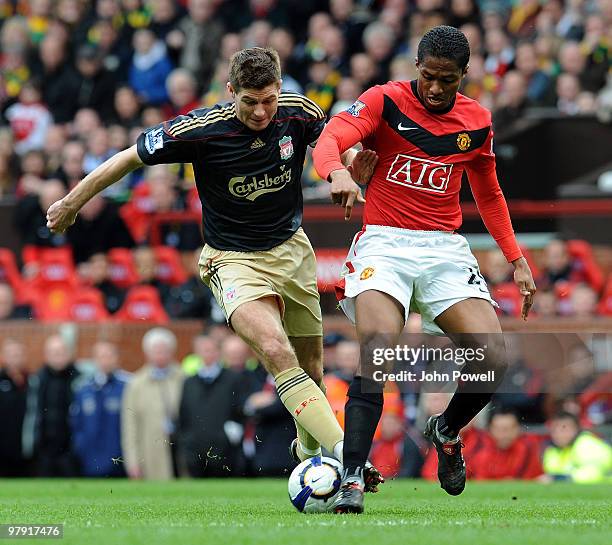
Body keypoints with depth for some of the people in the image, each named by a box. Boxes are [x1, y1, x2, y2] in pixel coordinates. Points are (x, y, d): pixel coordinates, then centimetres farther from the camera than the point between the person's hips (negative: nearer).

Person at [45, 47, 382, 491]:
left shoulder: (299, 113, -11)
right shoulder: (199, 130, -21)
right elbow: (129, 158, -7)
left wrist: (353, 166, -13)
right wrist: (71, 203, 3)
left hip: (292, 248, 4)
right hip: (233, 259, -4)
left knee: (310, 365, 11)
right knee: (276, 351, -27)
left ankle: (310, 448, 39)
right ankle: (343, 451, -32)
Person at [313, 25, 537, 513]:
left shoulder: (477, 121, 9)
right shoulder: (385, 101, -4)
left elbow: (489, 196, 23)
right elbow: (329, 141, -20)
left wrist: (516, 258, 16)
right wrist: (338, 171, -43)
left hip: (446, 249, 4)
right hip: (384, 242, -3)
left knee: (494, 360, -14)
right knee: (378, 348, -29)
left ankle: (447, 432, 19)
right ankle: (352, 480, -28)